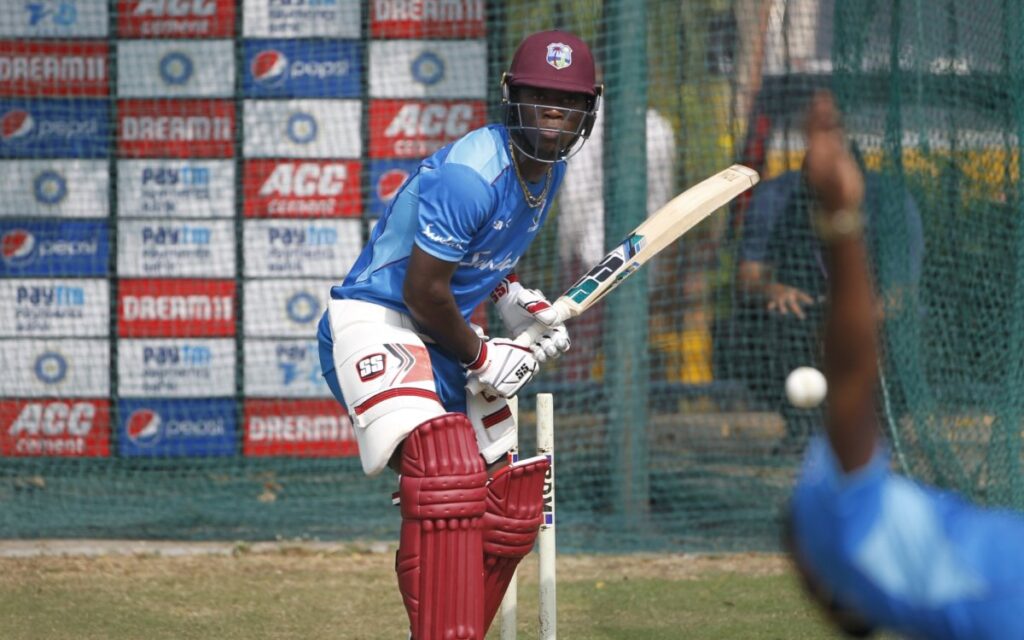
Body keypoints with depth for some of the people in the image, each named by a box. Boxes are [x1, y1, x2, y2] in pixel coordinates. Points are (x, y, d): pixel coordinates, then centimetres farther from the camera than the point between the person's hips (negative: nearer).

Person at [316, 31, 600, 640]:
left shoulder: (548, 169, 5)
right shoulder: (469, 175, -25)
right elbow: (423, 290, -23)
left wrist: (514, 297, 6)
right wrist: (480, 357, -11)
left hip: (445, 333, 10)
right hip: (374, 321, -10)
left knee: (509, 507, 10)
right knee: (445, 470, -32)